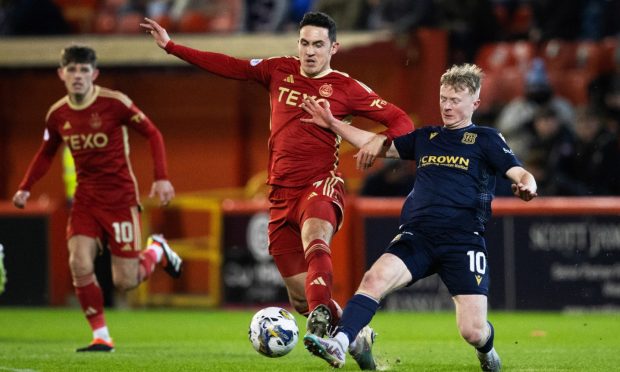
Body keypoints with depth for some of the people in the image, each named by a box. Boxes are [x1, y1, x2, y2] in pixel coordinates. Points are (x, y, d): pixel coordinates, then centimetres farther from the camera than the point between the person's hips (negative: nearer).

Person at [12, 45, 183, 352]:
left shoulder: (115, 103, -15)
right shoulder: (57, 114, 0)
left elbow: (152, 134, -7)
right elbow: (46, 153, 17)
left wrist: (161, 178, -15)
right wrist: (25, 187, 6)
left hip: (120, 197, -4)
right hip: (86, 197, 4)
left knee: (125, 281, -4)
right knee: (79, 263, -16)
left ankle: (157, 251, 29)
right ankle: (101, 337, -3)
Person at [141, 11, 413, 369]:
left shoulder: (346, 88, 0)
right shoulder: (279, 71, 11)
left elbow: (401, 121, -1)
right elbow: (230, 66, 18)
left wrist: (381, 140, -23)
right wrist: (170, 45, 17)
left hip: (321, 185, -5)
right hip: (282, 193, 5)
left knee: (314, 237, -40)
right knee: (300, 295, 1)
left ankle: (321, 316, -58)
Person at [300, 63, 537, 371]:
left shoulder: (486, 140, 8)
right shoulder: (426, 138, 21)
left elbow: (521, 174, -2)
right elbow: (379, 146, 29)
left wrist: (526, 186, -27)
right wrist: (333, 124, 24)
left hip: (463, 241, -3)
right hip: (418, 236, 3)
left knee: (473, 332, -11)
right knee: (375, 278, -28)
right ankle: (339, 345, -41)